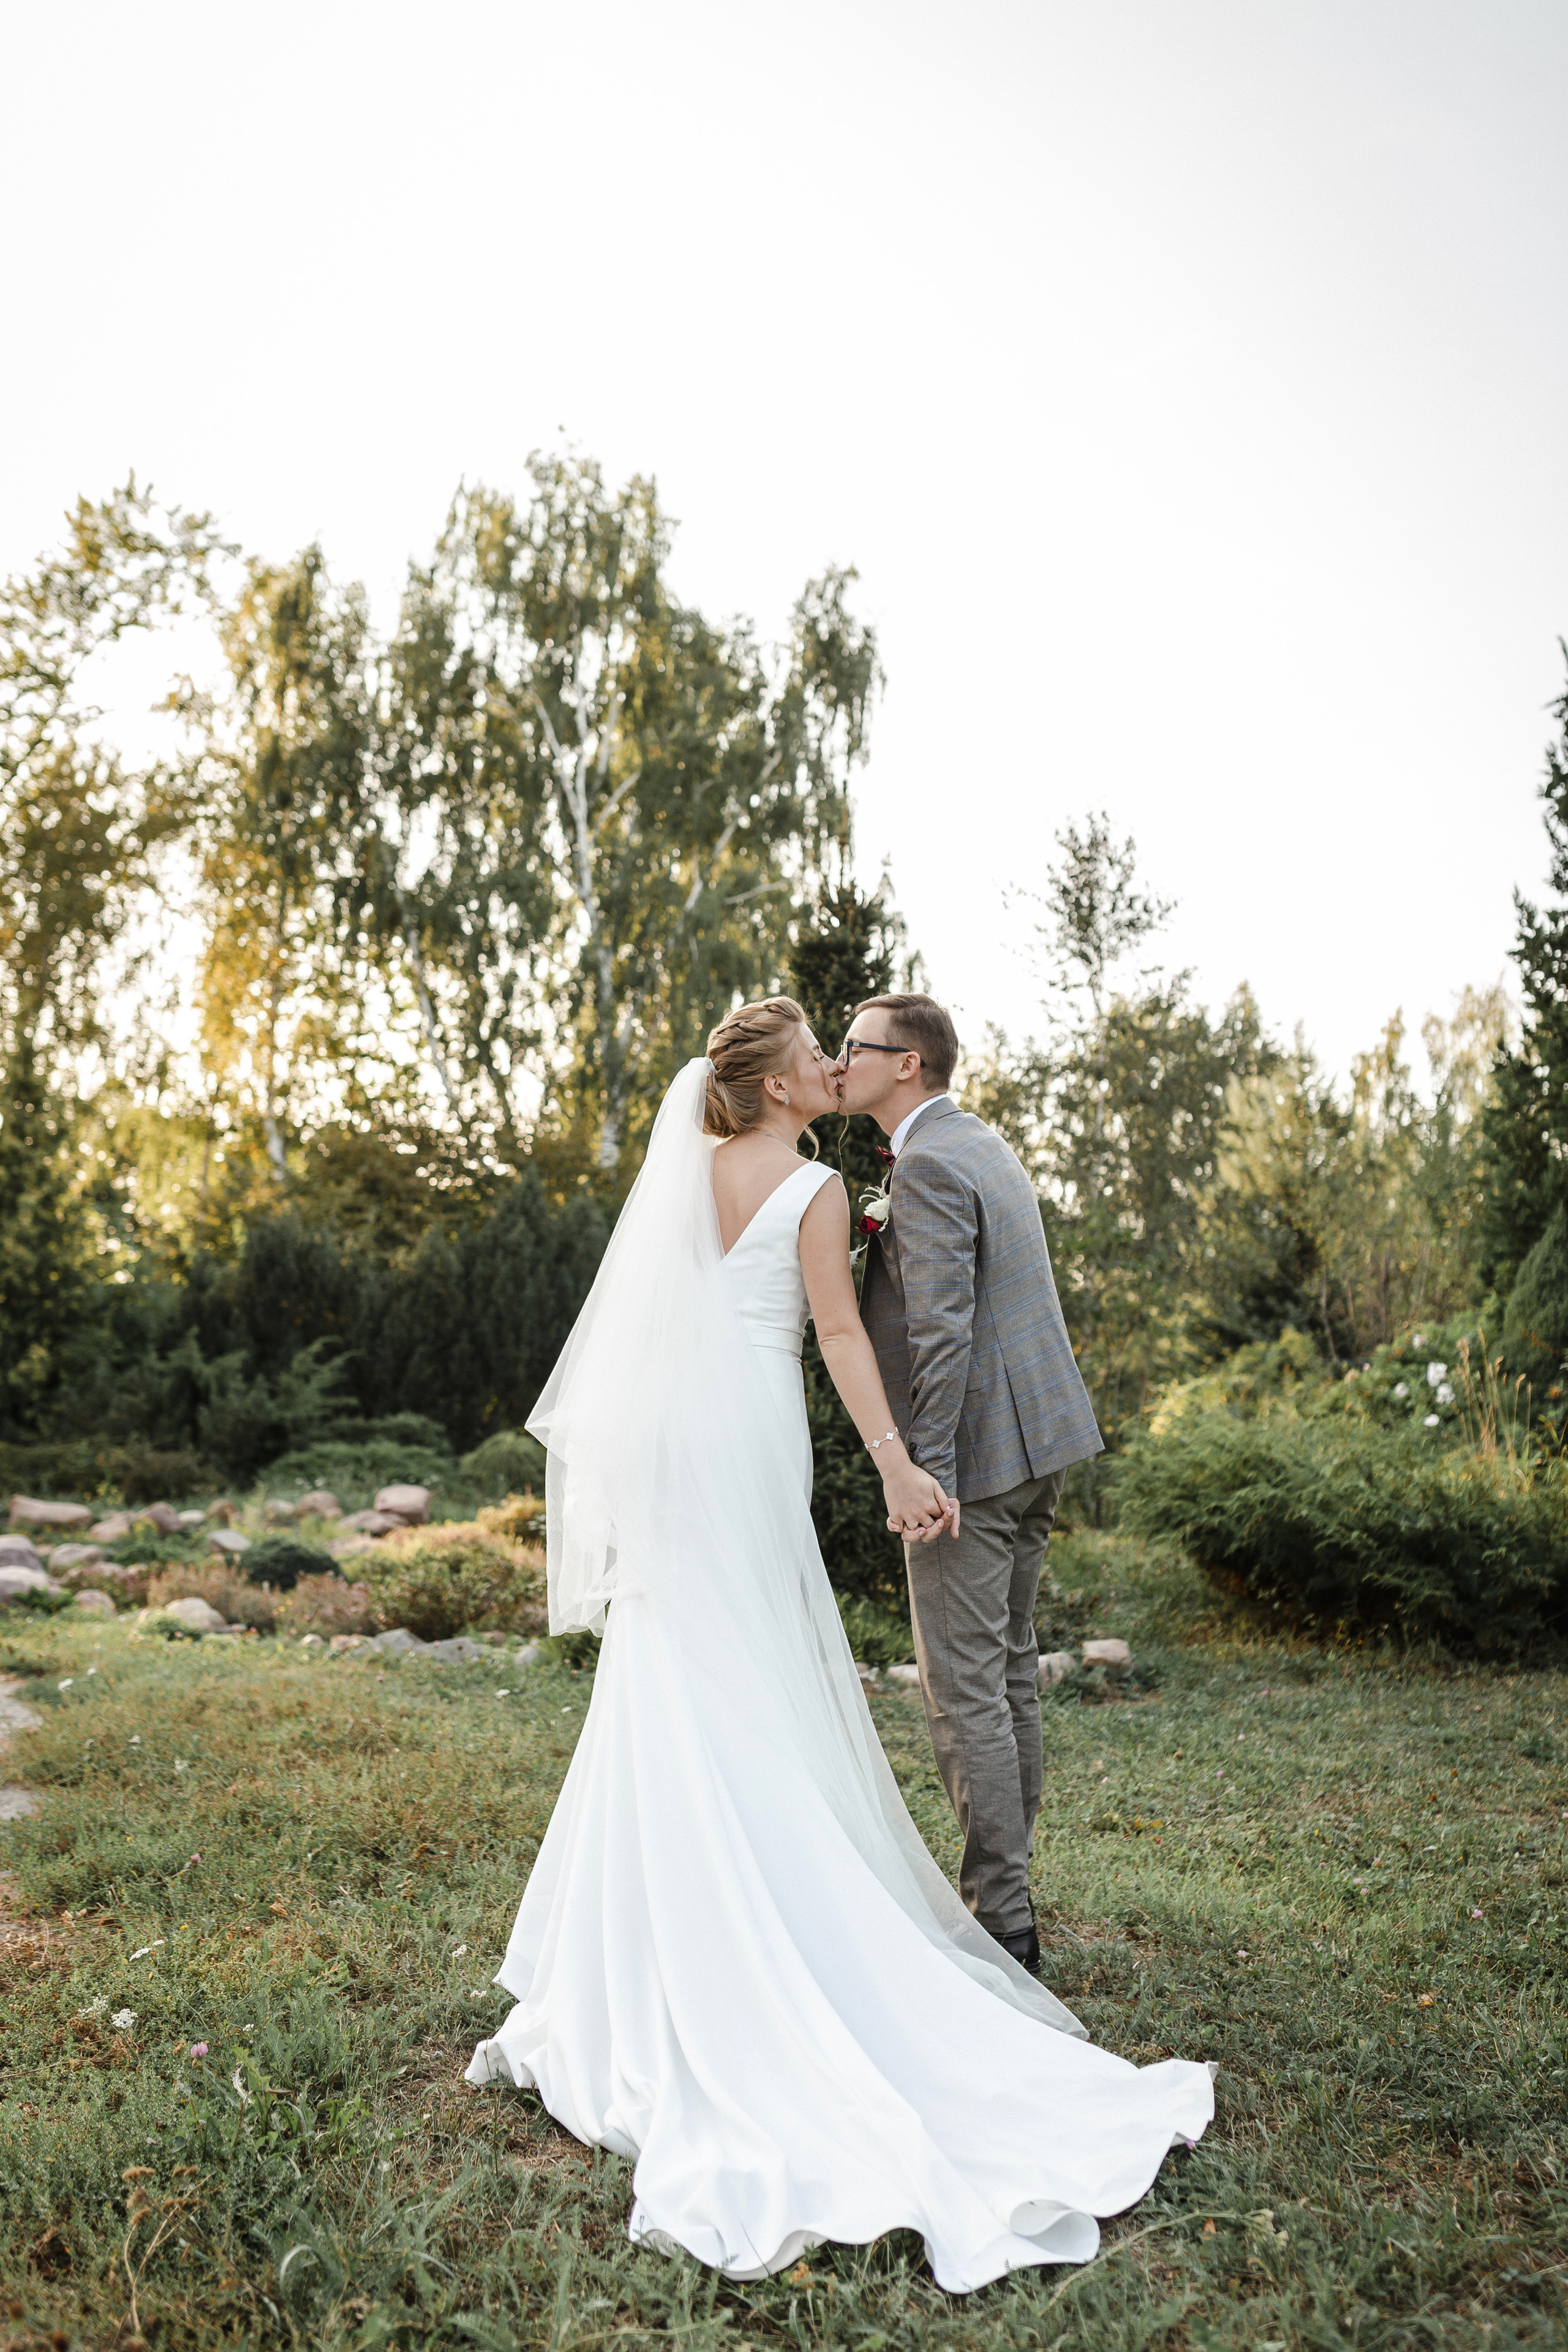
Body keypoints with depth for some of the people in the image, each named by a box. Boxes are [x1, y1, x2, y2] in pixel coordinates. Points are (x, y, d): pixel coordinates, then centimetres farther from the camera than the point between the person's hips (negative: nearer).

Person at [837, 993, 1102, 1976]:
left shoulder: (926, 1165, -16)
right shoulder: (983, 1142, 14)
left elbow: (940, 1329, -23)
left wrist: (928, 1474, -22)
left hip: (975, 1452, -10)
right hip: (1036, 1439, 10)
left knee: (964, 1690, -2)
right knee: (1011, 1671, 17)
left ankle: (1002, 1920, 7)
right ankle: (1007, 1886, 28)